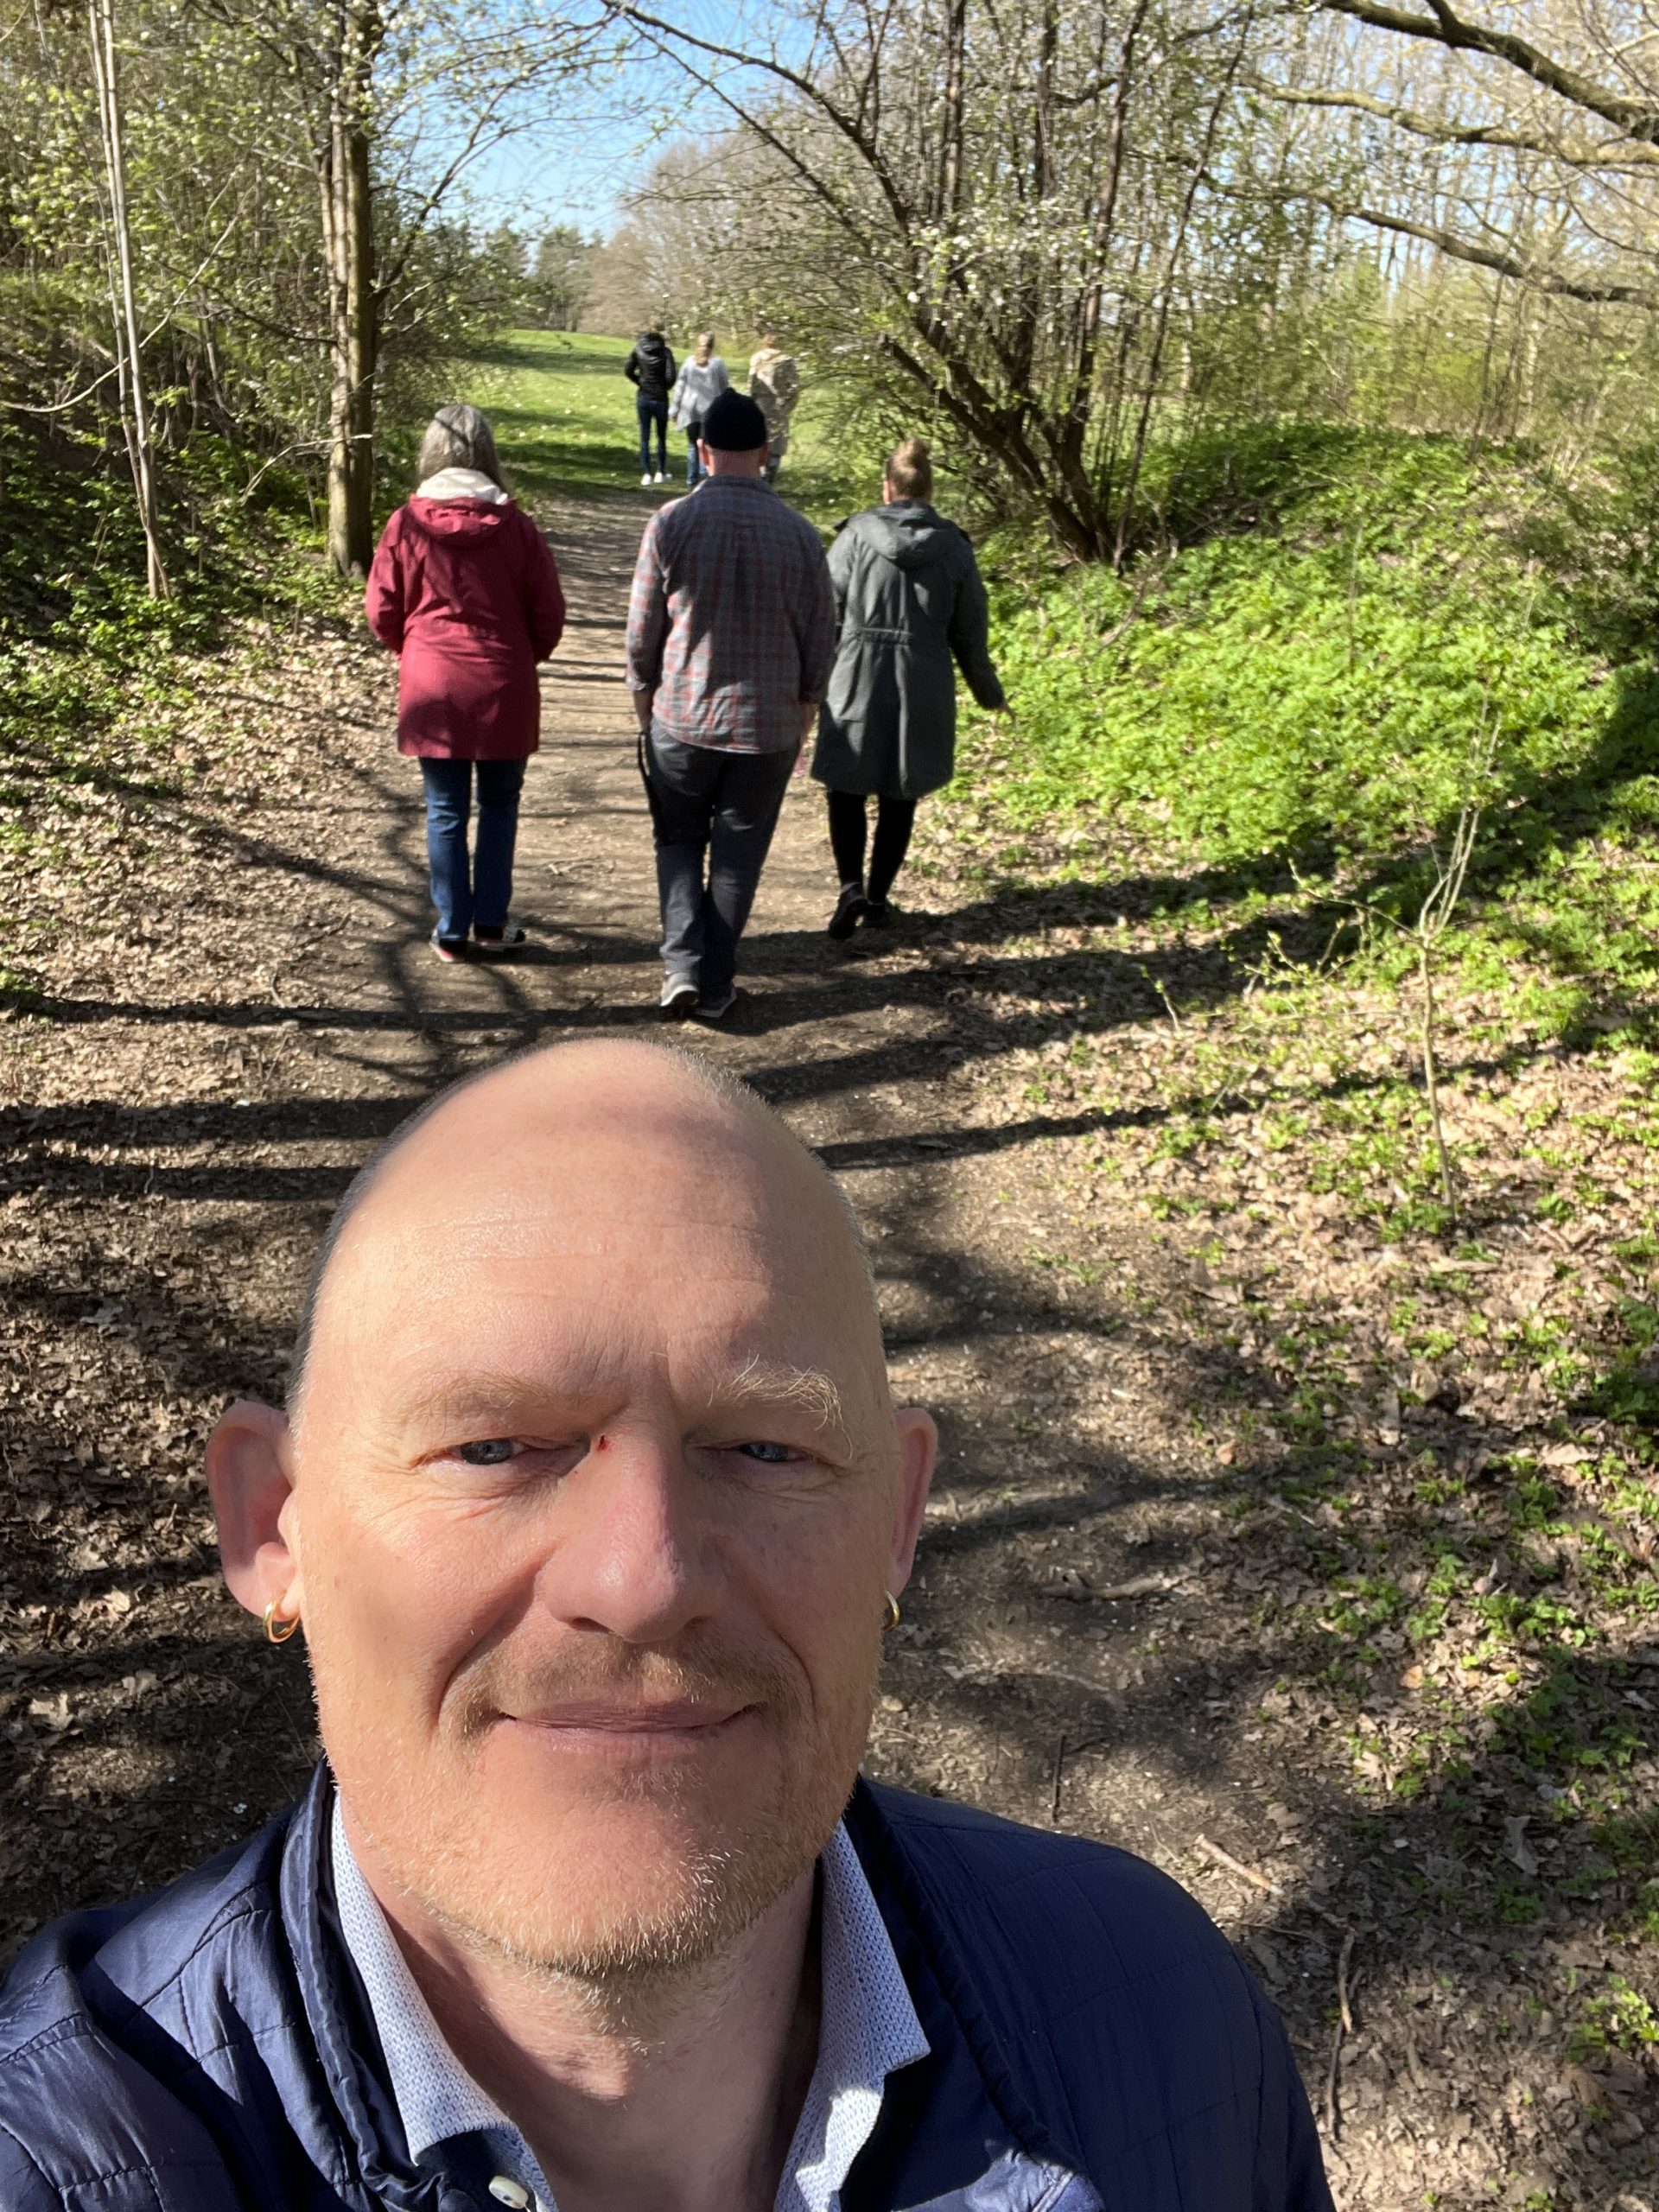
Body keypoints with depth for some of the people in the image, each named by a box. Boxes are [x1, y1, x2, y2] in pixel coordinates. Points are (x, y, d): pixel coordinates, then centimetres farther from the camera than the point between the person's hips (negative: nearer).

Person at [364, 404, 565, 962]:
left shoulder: (406, 523, -5)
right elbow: (548, 610, -2)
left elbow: (381, 610, 1)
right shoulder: (514, 524, -6)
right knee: (499, 805, 14)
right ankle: (491, 922, 16)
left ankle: (452, 931, 13)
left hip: (431, 689, 0)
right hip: (503, 690, 0)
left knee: (445, 812, 9)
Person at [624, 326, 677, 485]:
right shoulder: (665, 351, -10)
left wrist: (640, 381, 11)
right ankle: (661, 472, 16)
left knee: (644, 437, 7)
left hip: (643, 398, 2)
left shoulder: (639, 349, -2)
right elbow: (670, 376, -16)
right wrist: (667, 386, 4)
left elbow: (628, 370, -2)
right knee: (662, 436, 13)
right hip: (660, 399, -2)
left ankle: (646, 474, 2)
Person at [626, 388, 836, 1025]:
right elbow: (819, 638, 0)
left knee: (679, 842, 18)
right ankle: (715, 989, 18)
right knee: (738, 857, 11)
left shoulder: (672, 522, -10)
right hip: (768, 726, 1)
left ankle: (682, 965, 4)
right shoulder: (798, 533, -6)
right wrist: (802, 713, 15)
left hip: (682, 718, 0)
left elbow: (642, 631, -4)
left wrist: (644, 705, 11)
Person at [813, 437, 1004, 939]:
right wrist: (989, 693, 20)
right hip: (922, 693, 2)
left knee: (847, 789, 10)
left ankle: (851, 886, -7)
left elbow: (825, 615, -4)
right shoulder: (954, 548, 1)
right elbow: (970, 635, 6)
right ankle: (878, 897, 18)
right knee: (899, 796, 13)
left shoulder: (856, 536, -5)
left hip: (856, 685, -2)